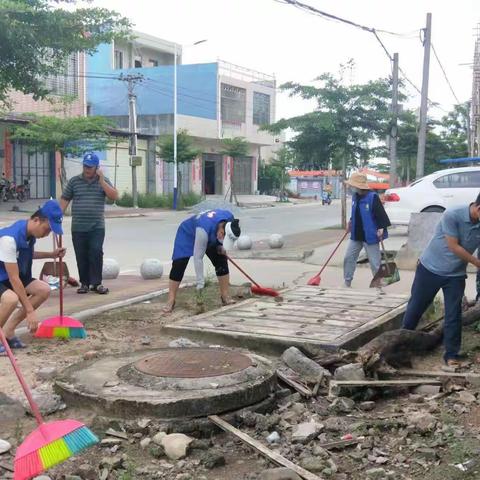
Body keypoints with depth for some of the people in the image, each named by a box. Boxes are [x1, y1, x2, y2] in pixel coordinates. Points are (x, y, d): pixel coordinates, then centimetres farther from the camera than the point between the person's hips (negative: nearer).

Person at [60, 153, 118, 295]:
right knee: (81, 256, 4)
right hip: (78, 228, 1)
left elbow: (114, 196, -7)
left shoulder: (103, 181, 7)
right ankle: (84, 283, 14)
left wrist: (101, 180, -12)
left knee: (96, 253, -11)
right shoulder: (74, 181, 7)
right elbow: (64, 200, 9)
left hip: (97, 227, -1)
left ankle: (96, 283, -2)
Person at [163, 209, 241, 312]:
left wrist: (221, 247, -6)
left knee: (222, 262, -4)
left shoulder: (230, 218, -29)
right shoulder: (204, 229, -46)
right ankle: (170, 301, -9)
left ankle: (226, 297, 6)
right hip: (188, 234, -6)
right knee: (178, 266, -16)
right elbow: (198, 257, -38)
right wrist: (200, 281, -33)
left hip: (211, 236, 6)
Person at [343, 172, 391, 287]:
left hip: (370, 236, -7)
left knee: (375, 263, 1)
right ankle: (347, 282, 24)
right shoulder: (355, 196, 6)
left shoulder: (373, 197, -17)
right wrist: (351, 221, 12)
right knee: (348, 258, 11)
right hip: (356, 235, 8)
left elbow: (381, 214, -17)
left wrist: (381, 228, -24)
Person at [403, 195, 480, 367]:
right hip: (430, 268, -3)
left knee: (454, 315, 2)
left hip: (456, 275, 3)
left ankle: (452, 354, 12)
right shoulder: (452, 215, -25)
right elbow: (454, 247, -23)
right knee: (416, 307, 10)